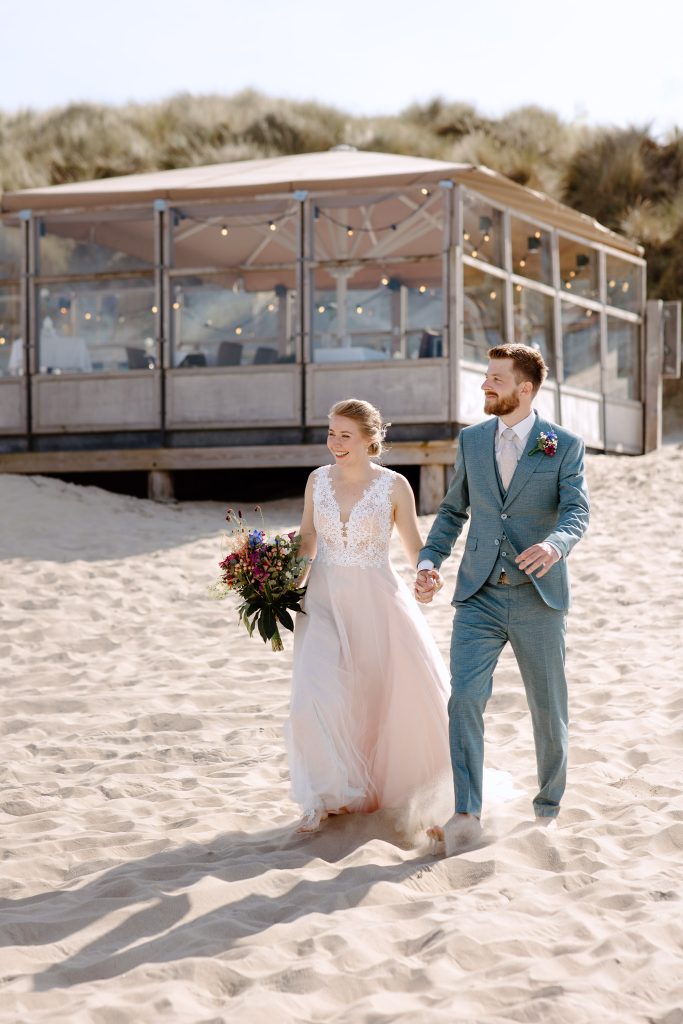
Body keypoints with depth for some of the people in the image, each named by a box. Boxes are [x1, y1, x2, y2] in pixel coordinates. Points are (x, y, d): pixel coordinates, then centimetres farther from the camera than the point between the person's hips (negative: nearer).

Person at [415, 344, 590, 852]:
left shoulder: (565, 445, -2)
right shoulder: (471, 440, 10)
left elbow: (577, 511, -13)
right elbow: (454, 509, 18)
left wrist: (556, 544, -36)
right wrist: (430, 561, 2)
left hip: (538, 598, -2)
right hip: (480, 595, 2)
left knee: (548, 709, 9)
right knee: (465, 697, -15)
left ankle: (549, 805, 30)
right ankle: (466, 816, -18)